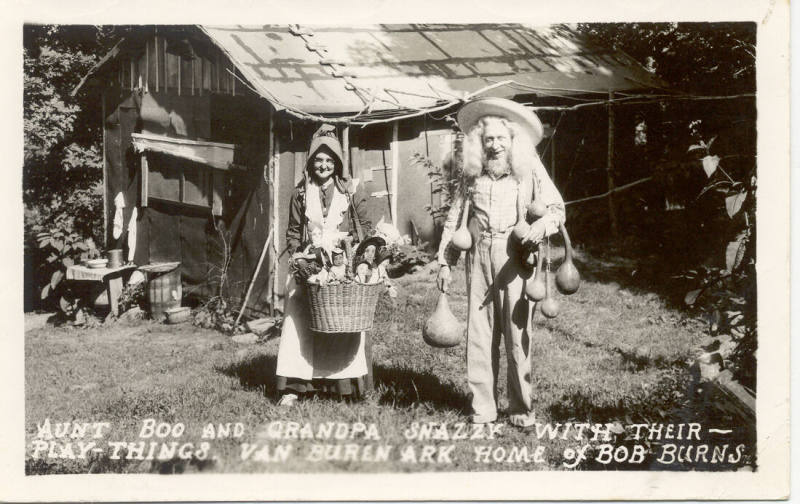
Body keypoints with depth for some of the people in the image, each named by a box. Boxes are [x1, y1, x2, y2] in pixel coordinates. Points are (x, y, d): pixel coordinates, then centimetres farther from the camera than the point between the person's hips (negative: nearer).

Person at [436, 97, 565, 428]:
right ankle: (482, 407, 12)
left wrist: (543, 224, -19)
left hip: (515, 256, -2)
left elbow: (556, 208, 4)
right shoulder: (470, 174, 10)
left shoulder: (530, 170, 3)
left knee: (517, 333, -2)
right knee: (479, 332, 4)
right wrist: (445, 263, 11)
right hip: (479, 255, 3)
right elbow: (454, 219, 15)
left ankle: (522, 408, 10)